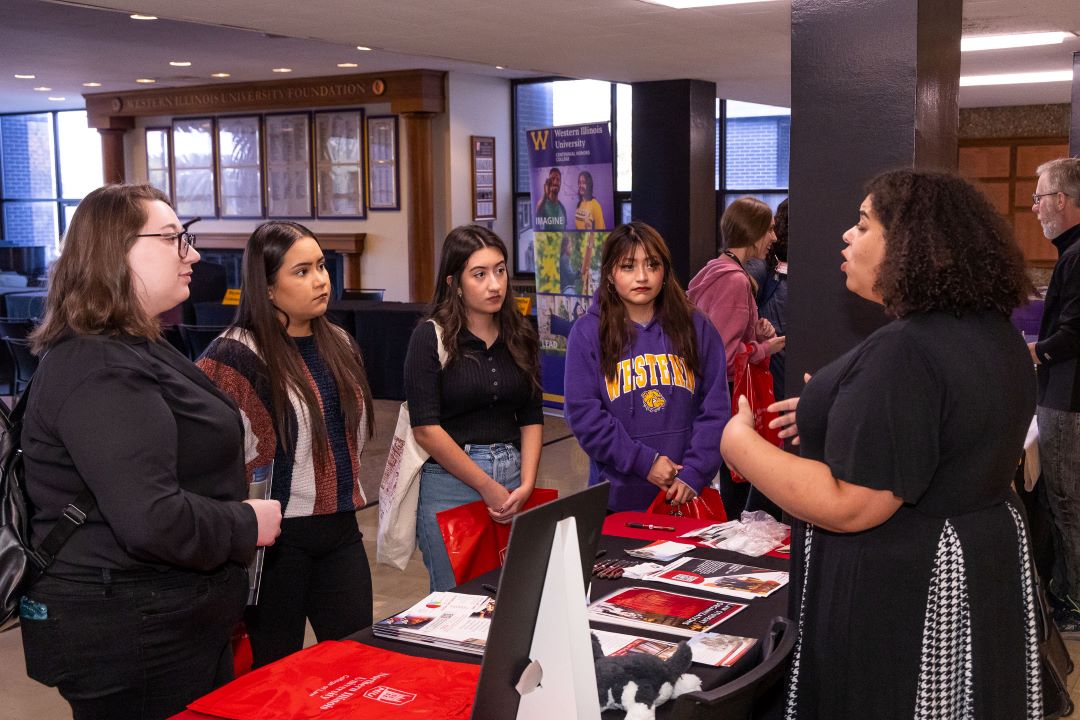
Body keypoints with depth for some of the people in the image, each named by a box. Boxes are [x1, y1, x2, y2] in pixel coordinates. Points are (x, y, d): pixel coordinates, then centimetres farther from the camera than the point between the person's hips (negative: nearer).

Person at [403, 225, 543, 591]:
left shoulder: (520, 335, 8)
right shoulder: (431, 337, -7)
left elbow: (532, 419, 9)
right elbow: (426, 428, -12)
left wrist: (526, 484, -5)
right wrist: (487, 486, -11)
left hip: (513, 479, 5)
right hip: (450, 482, -4)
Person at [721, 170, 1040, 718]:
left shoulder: (902, 353, -26)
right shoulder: (998, 334, 4)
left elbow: (847, 507, -27)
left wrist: (739, 444, -17)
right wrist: (841, 416, 17)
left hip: (899, 593, -9)